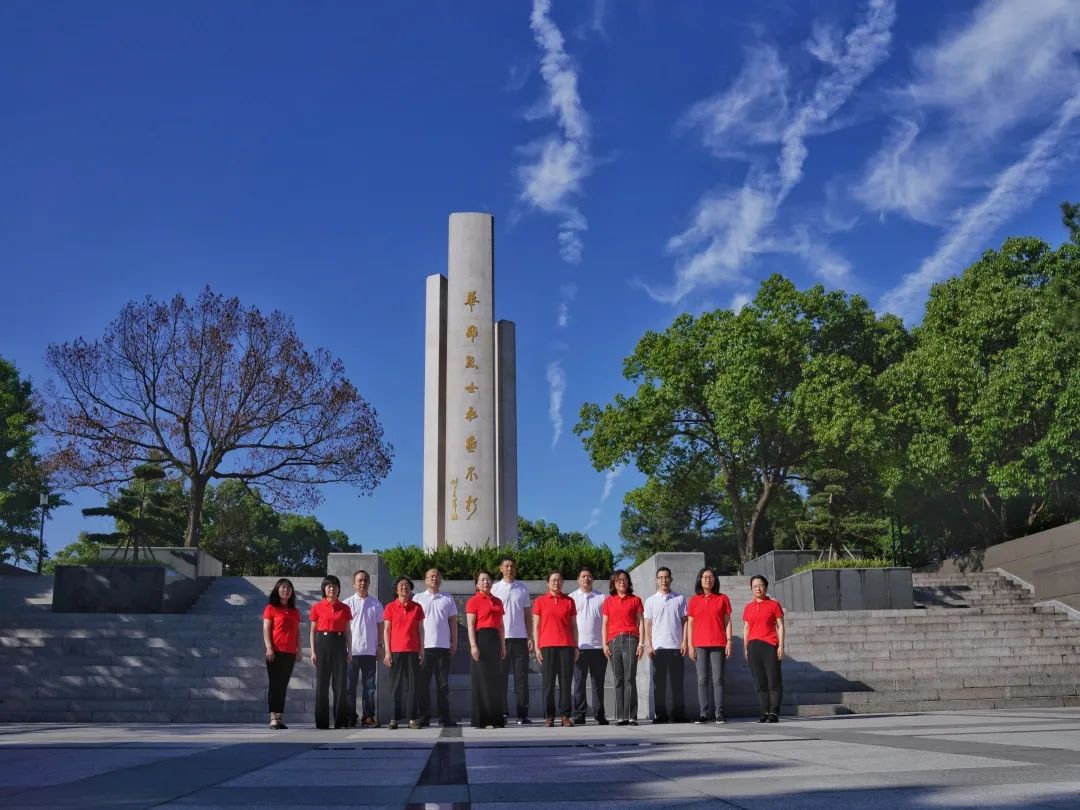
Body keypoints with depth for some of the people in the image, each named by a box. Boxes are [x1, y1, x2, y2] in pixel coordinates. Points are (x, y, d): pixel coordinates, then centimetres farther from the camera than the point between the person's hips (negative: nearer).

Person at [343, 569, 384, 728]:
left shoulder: (376, 604, 10)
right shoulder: (347, 603, 6)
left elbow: (380, 626, 12)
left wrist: (380, 646, 5)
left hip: (370, 651, 1)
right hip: (351, 651, -1)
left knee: (369, 685, 2)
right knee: (350, 686, 1)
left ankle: (368, 716, 6)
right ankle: (350, 718, 6)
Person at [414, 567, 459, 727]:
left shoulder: (448, 599, 13)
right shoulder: (418, 598, 10)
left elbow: (453, 622, 14)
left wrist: (454, 642, 7)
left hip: (443, 647, 1)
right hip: (423, 646, -1)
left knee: (443, 683, 2)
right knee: (423, 683, 0)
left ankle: (444, 717, 6)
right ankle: (424, 717, 5)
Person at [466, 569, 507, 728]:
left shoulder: (497, 601, 16)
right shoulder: (473, 601, -2)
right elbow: (470, 625, -8)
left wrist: (502, 645, 15)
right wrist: (473, 645, -17)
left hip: (495, 639, 6)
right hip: (481, 638, -6)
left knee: (496, 679, 8)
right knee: (482, 679, -4)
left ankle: (496, 718, 15)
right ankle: (481, 720, 0)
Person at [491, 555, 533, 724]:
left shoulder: (522, 588, 9)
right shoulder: (495, 588, 6)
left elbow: (528, 614, 10)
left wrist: (530, 638, 3)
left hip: (520, 638, 1)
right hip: (500, 638, -1)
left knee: (521, 677, 0)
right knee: (501, 677, 1)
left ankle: (522, 714, 2)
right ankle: (502, 713, 7)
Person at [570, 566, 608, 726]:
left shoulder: (602, 598, 12)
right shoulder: (571, 598, 10)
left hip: (598, 646, 1)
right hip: (579, 646, -1)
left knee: (598, 682, 4)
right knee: (579, 682, 0)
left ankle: (599, 714, 10)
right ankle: (579, 714, 4)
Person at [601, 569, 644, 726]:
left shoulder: (635, 600, 10)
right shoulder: (609, 602, 15)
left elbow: (641, 623, 7)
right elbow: (605, 624, 13)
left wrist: (641, 643, -2)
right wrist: (605, 644, 3)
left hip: (630, 639, -2)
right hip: (614, 641, 2)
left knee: (630, 678, -8)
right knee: (618, 679, 1)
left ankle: (631, 716, -8)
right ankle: (620, 716, 3)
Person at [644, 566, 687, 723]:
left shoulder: (680, 599, 9)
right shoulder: (650, 601, 10)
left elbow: (684, 621, 8)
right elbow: (647, 624, 8)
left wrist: (684, 642, -1)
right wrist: (648, 645, -2)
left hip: (675, 646, 0)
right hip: (657, 647, 1)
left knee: (676, 681, 0)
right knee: (659, 682, 1)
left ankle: (677, 715, 4)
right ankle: (660, 715, 5)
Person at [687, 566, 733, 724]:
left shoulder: (722, 598, 7)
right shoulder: (694, 600, 10)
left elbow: (727, 622, 7)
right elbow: (690, 624, 9)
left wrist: (729, 642, -2)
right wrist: (690, 645, 2)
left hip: (718, 644, -1)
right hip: (700, 645, 1)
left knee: (718, 679, -3)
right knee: (702, 680, 1)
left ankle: (719, 714, 0)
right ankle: (704, 713, 3)